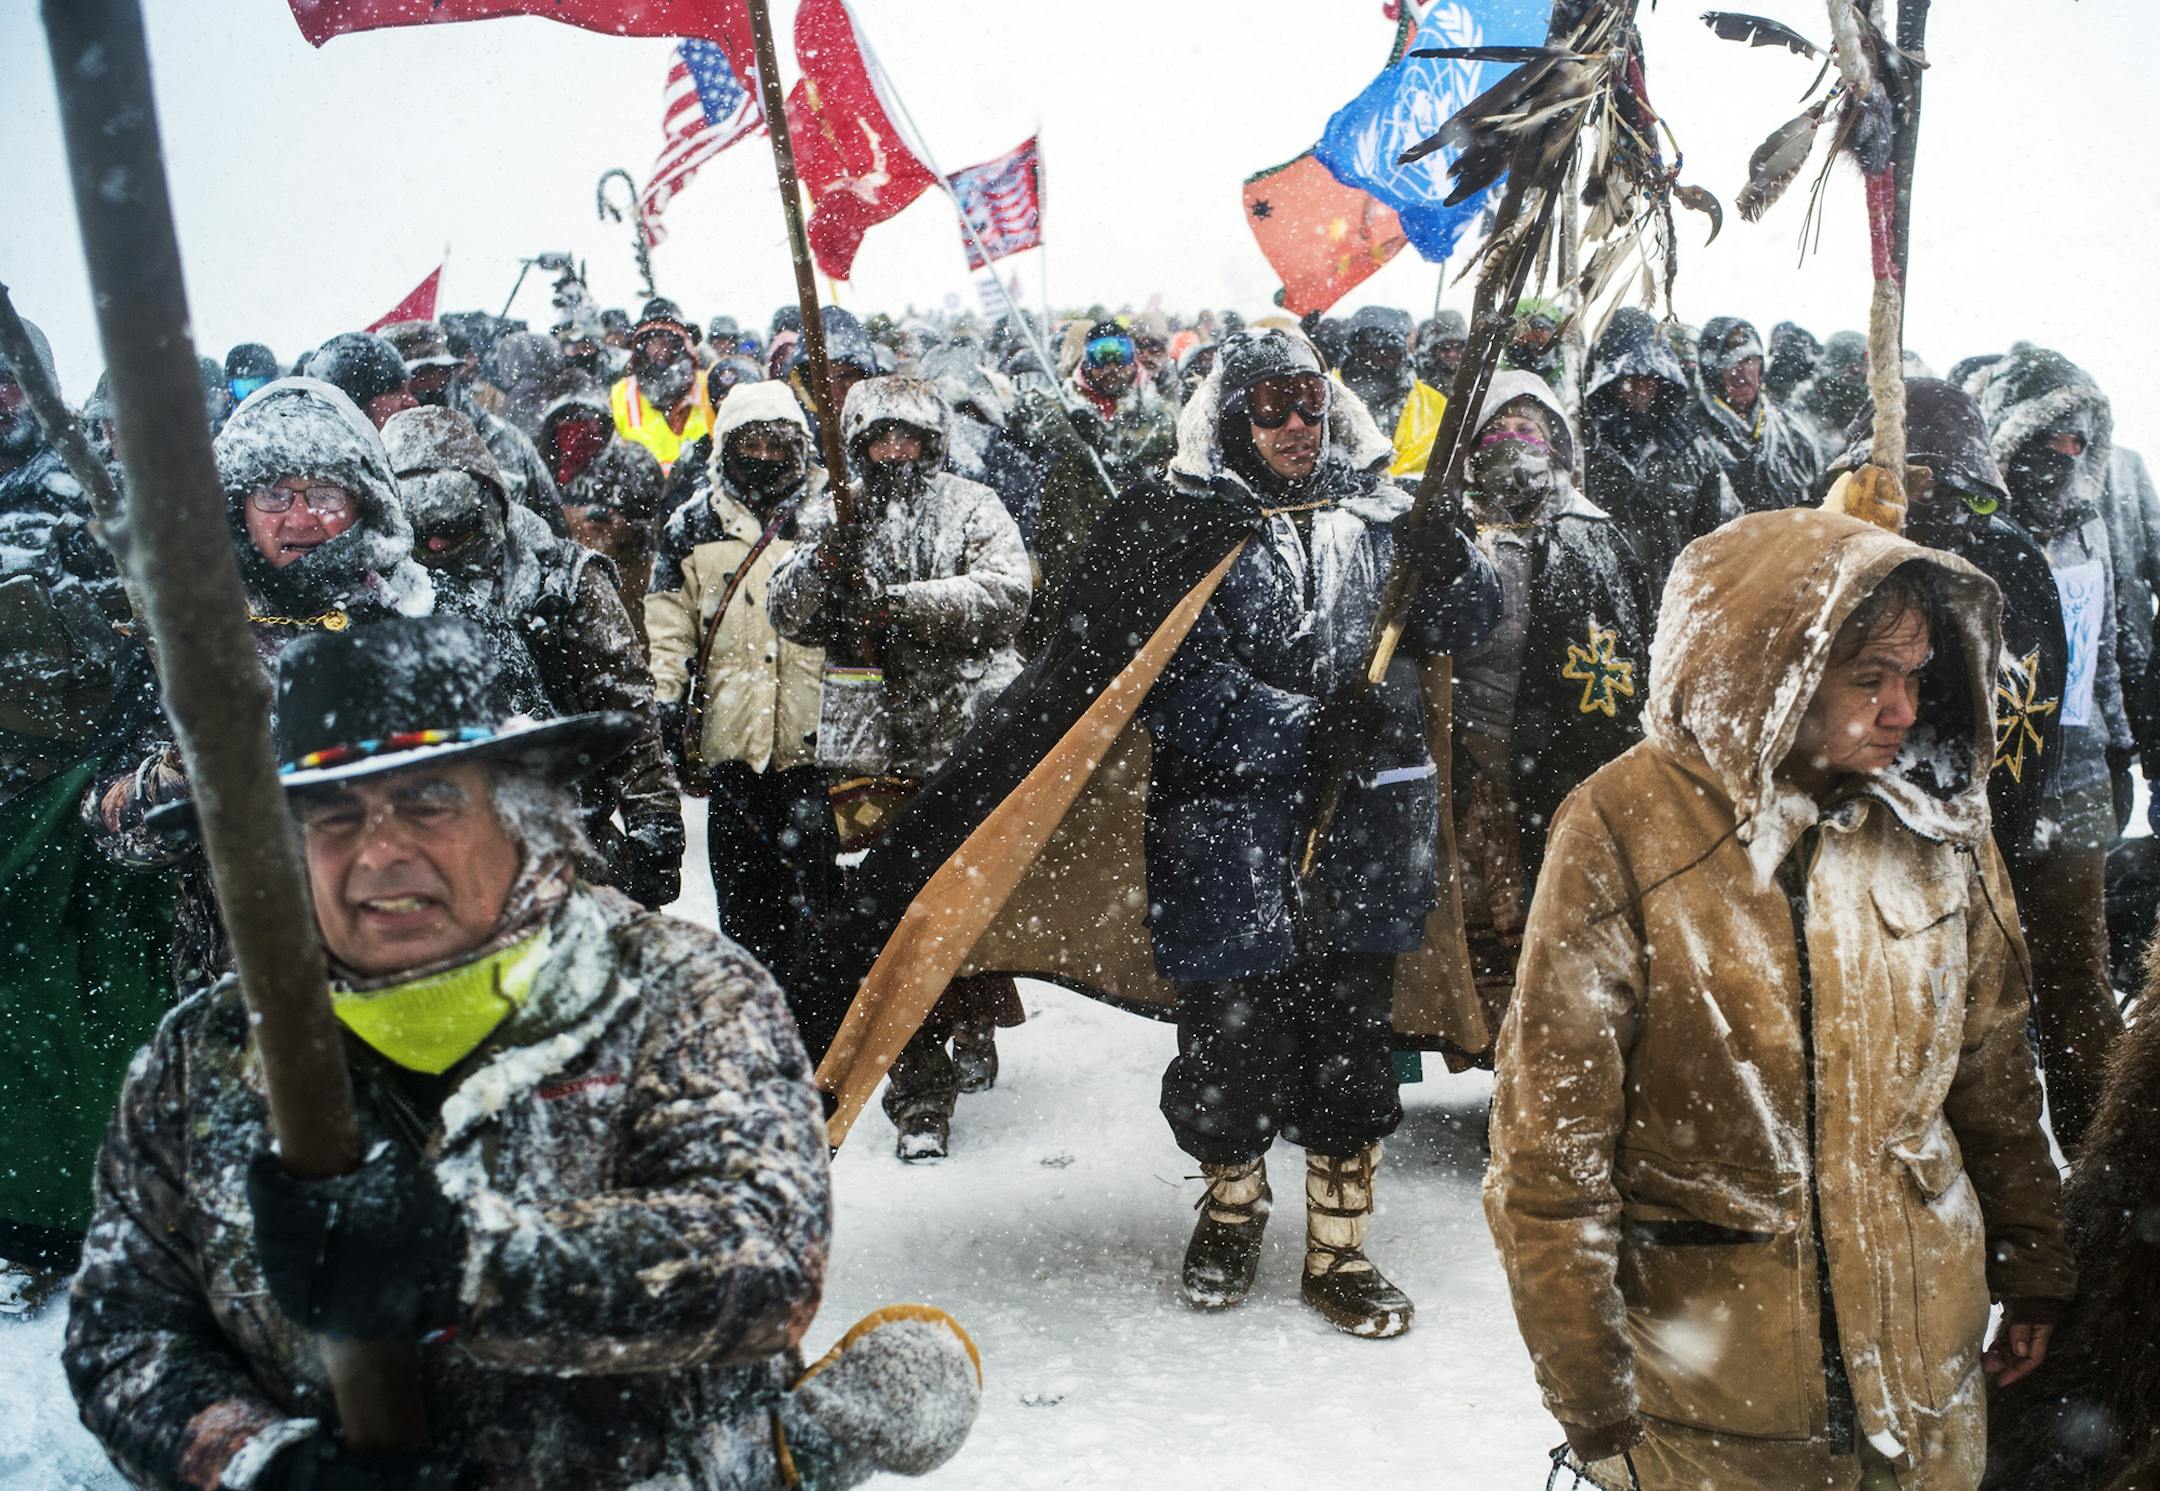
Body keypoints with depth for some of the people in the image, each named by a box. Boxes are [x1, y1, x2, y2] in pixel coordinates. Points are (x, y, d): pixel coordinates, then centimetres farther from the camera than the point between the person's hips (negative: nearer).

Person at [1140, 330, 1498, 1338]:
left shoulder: (1371, 509, 8)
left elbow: (1456, 628, 14)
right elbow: (1179, 682, -13)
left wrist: (1448, 567, -9)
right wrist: (1306, 731, -22)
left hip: (1361, 838, 3)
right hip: (1231, 845, -3)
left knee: (1348, 1044, 10)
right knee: (1229, 1039, 9)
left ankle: (1337, 1250, 25)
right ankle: (1232, 1204, 37)